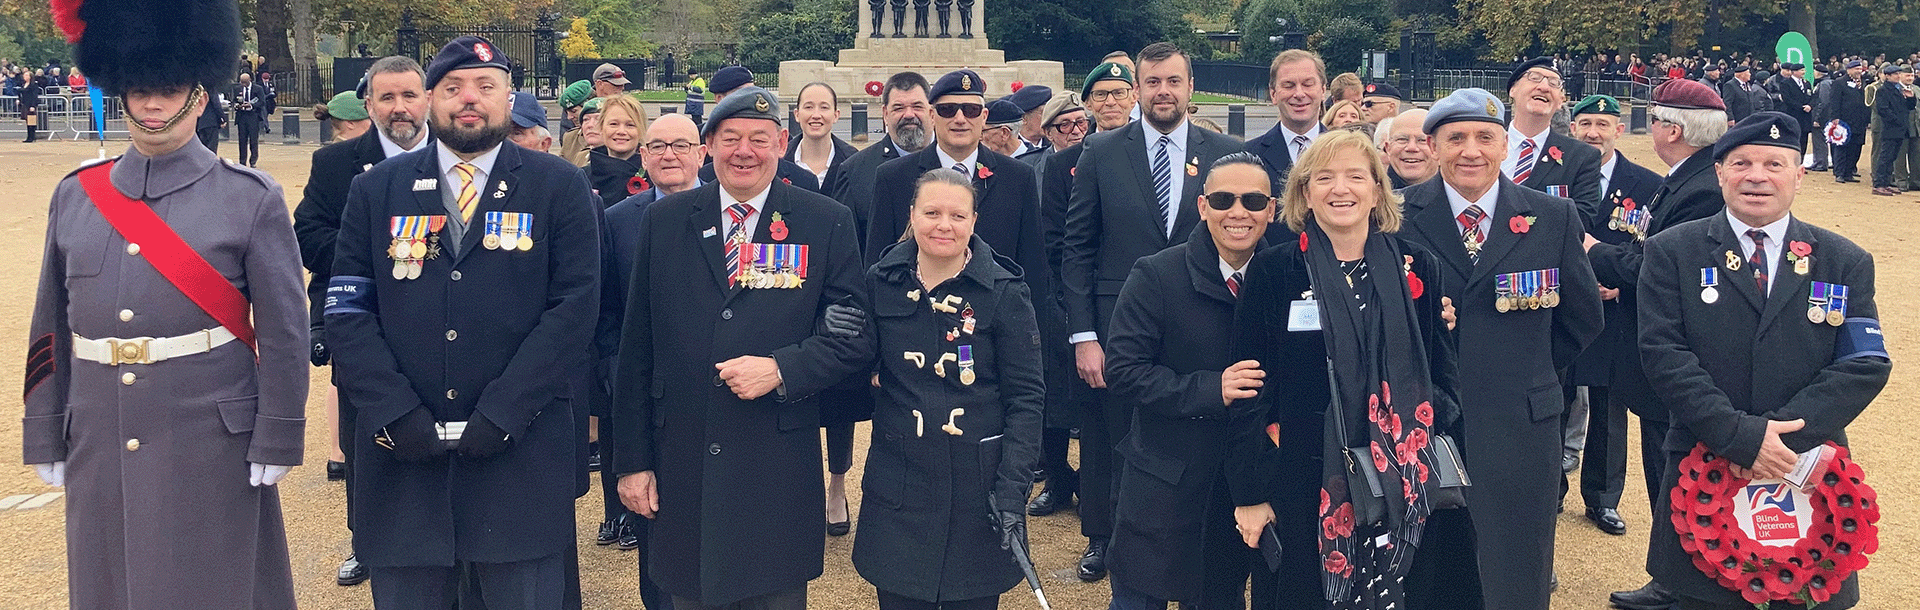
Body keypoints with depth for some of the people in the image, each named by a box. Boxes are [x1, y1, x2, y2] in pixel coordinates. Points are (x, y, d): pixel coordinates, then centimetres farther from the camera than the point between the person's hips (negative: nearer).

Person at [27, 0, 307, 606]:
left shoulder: (252, 198, -5)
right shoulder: (74, 197, 6)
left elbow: (284, 334, -6)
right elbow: (51, 330, 10)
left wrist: (276, 443, -8)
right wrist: (46, 439, 9)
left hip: (212, 443, -4)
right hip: (98, 448, 4)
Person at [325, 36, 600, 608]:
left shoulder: (560, 188, 3)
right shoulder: (376, 190, 10)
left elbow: (574, 307, -5)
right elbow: (347, 310, 4)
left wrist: (502, 413, -12)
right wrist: (395, 413, -9)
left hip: (522, 457, -2)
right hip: (402, 455, 2)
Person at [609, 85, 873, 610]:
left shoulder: (826, 222, 0)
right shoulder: (665, 221, 5)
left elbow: (858, 334, 0)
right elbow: (636, 349, 6)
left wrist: (783, 369, -17)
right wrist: (632, 459, 3)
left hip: (779, 469, -2)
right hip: (681, 468, 2)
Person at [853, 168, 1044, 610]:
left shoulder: (1005, 292, -5)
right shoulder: (881, 282, 2)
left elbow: (1025, 397, -5)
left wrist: (1012, 489, -13)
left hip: (979, 488, -2)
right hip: (899, 486, 2)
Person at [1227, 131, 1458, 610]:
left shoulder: (1418, 270, 3)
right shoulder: (1272, 271, -4)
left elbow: (1441, 374, 9)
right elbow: (1249, 386, -4)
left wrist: (1445, 476, 4)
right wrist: (1249, 493, -7)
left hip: (1398, 485, 2)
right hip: (1300, 486, -2)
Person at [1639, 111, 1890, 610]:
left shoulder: (1846, 263, 6)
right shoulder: (1672, 252, 1)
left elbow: (1865, 365, -3)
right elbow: (1664, 353, -9)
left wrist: (1785, 432, -16)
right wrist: (1741, 436, -18)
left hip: (1809, 480, 1)